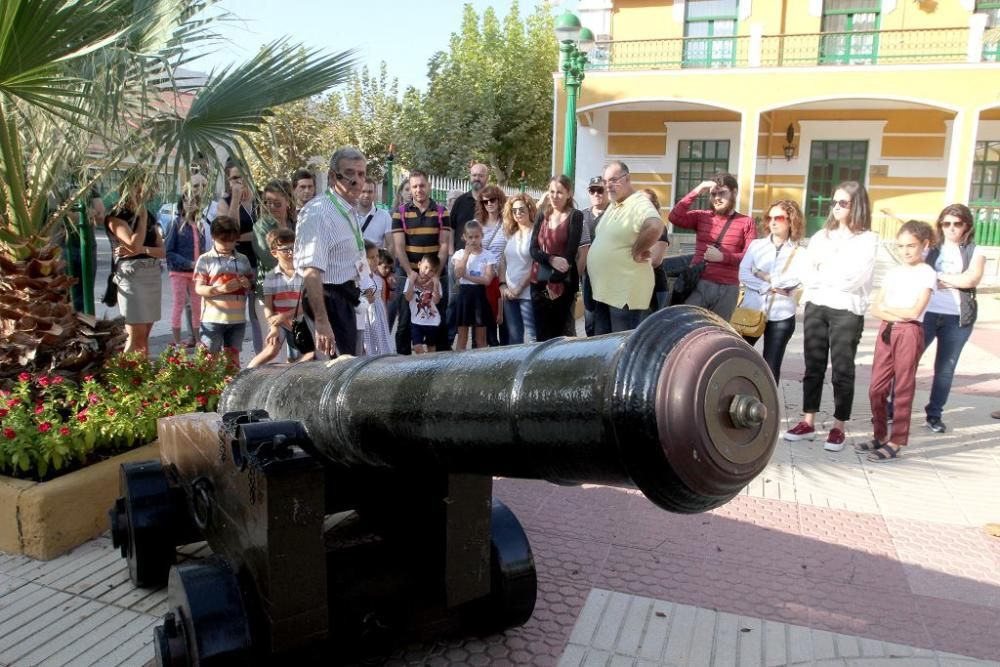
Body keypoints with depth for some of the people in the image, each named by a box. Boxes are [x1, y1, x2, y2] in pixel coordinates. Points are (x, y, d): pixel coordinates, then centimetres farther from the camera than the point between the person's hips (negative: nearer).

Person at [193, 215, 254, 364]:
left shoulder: (243, 260, 10)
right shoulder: (205, 259, -1)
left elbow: (251, 286, 16)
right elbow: (199, 289, -6)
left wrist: (247, 285, -8)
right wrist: (221, 289, -22)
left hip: (237, 318, 3)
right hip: (213, 318, -3)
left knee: (233, 357, 13)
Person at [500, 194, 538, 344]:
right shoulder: (510, 234, 13)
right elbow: (503, 261, 15)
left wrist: (520, 287, -11)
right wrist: (503, 285, 2)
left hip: (528, 293, -6)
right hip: (509, 293, 6)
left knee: (530, 339, -7)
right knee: (513, 337, 10)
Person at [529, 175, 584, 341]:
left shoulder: (575, 216, -3)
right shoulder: (542, 215, 9)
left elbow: (570, 252, -10)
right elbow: (534, 249, 3)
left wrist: (554, 281, -16)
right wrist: (551, 259, -17)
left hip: (563, 282, -4)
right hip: (539, 281, 4)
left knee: (558, 333, 1)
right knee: (541, 333, 6)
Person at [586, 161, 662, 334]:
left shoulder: (639, 203, -16)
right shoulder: (613, 205, 14)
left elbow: (655, 227, -36)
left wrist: (636, 252, -24)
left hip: (625, 292, -9)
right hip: (603, 289, 9)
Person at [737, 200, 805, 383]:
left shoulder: (799, 253, 2)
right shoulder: (756, 244, 6)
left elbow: (792, 280, -12)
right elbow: (743, 274, -4)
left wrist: (764, 277, -7)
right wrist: (769, 286, -14)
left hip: (781, 316, -1)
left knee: (772, 367, 5)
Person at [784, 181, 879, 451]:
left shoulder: (867, 239, -2)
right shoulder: (821, 235, 12)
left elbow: (851, 279, -14)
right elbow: (805, 273, 3)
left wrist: (821, 277, -4)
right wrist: (835, 279, -11)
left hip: (847, 311, -4)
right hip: (815, 307, 4)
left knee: (842, 369, 2)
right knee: (813, 366, 9)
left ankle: (838, 427, 10)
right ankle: (808, 422, 17)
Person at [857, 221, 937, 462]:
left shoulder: (927, 273, -4)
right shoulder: (894, 273, 12)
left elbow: (914, 312, -15)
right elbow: (875, 309, 6)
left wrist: (886, 308, -3)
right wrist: (895, 316, -11)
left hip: (909, 333, -6)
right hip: (886, 331, 6)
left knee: (903, 390, 0)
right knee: (876, 388, 7)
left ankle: (895, 444, 6)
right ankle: (879, 436, 20)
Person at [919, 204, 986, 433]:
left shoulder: (975, 252, 6)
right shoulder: (930, 248, 8)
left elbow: (971, 279, -11)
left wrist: (937, 276, -5)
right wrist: (955, 280, -9)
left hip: (957, 319, 1)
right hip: (926, 314, 0)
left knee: (945, 368, 7)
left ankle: (934, 414, 17)